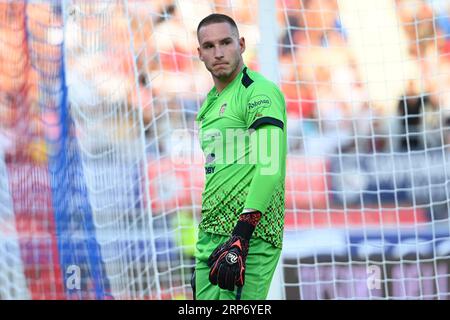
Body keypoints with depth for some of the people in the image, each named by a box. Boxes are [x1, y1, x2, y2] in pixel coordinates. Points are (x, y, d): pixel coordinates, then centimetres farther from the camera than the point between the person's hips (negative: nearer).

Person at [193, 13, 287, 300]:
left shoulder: (260, 92, -8)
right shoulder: (210, 103, 18)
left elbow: (270, 167, -19)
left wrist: (240, 237, -25)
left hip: (249, 241, -8)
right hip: (210, 236, 8)